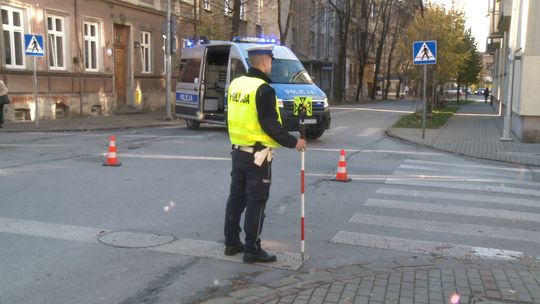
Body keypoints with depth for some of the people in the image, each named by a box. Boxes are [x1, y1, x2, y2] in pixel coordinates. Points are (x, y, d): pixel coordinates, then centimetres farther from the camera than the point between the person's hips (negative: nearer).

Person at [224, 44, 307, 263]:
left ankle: (232, 243, 25)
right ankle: (252, 249, 7)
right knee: (256, 202, 1)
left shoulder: (236, 84, 8)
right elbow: (270, 126, -19)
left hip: (238, 151, 8)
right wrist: (293, 142, -9)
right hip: (258, 154, -8)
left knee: (236, 197, 15)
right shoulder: (263, 89, -17)